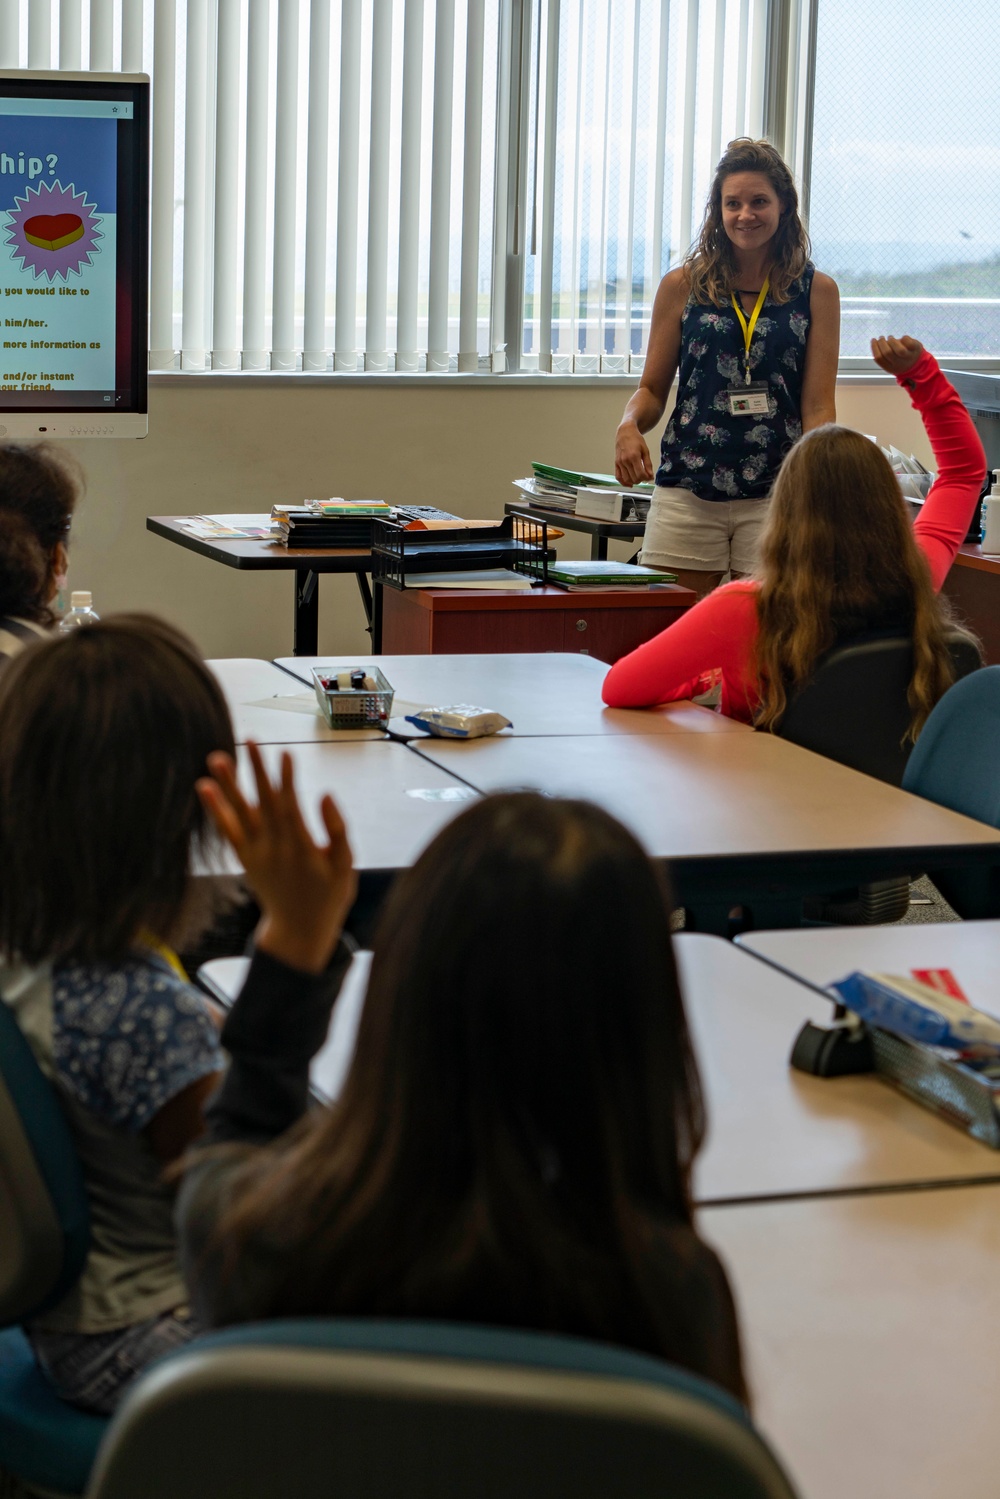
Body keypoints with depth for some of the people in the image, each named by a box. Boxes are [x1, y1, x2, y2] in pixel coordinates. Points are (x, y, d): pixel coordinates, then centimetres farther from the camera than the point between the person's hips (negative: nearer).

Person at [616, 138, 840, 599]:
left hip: (776, 495, -1)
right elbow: (652, 388, 13)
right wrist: (629, 426, -10)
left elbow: (818, 406, 2)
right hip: (687, 492, 1)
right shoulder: (683, 286, 8)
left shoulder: (816, 292, 6)